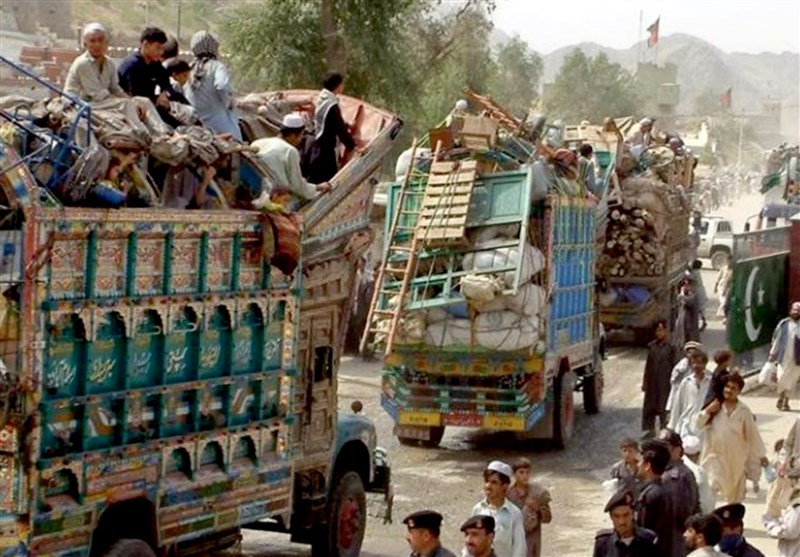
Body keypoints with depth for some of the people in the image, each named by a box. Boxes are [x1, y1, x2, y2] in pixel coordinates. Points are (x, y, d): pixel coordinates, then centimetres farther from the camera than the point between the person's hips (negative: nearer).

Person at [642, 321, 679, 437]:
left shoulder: (670, 347, -7)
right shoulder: (652, 346, 7)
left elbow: (674, 366, -6)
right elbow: (648, 364, 11)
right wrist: (645, 381, 10)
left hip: (664, 381, -5)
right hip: (652, 380, 5)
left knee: (663, 406, 0)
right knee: (649, 405, 8)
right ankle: (649, 429, 20)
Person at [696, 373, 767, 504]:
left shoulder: (744, 411, -4)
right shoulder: (715, 406, -2)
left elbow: (753, 434, 1)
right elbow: (698, 424, -2)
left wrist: (761, 455, 1)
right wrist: (707, 411, -17)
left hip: (735, 458, 1)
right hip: (715, 455, -1)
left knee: (735, 493, 16)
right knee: (712, 487, -15)